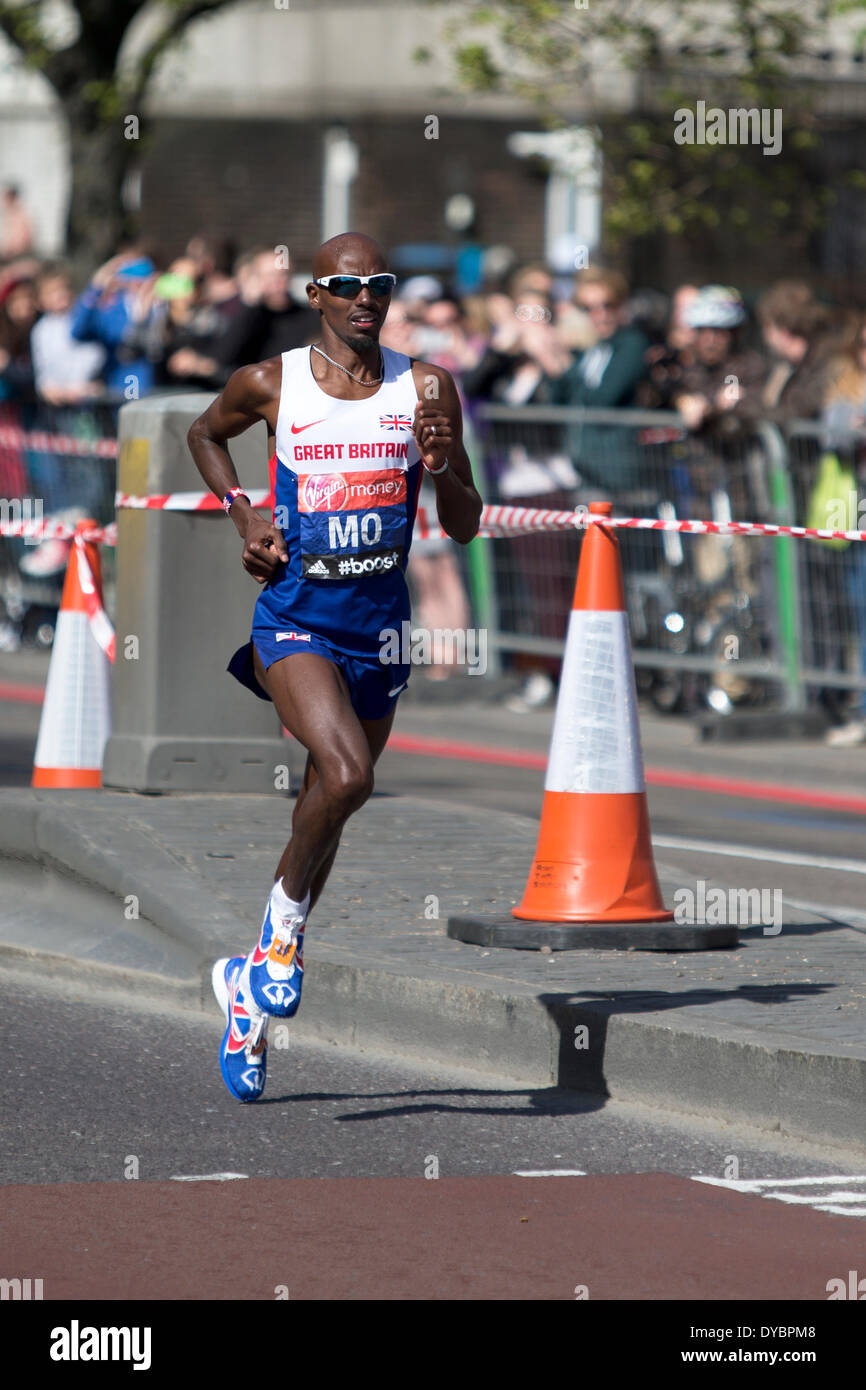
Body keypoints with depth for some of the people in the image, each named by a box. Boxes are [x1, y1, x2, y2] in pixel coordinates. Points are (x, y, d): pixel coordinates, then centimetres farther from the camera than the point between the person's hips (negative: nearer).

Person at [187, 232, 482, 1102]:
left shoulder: (426, 389, 0)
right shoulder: (272, 384, -4)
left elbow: (465, 528, 3)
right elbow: (204, 433, 18)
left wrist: (442, 469, -18)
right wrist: (242, 514, 3)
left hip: (378, 629, 4)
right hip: (295, 621, -3)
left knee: (324, 815, 12)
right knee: (346, 775, -28)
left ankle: (251, 986, 30)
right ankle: (283, 929, -4)